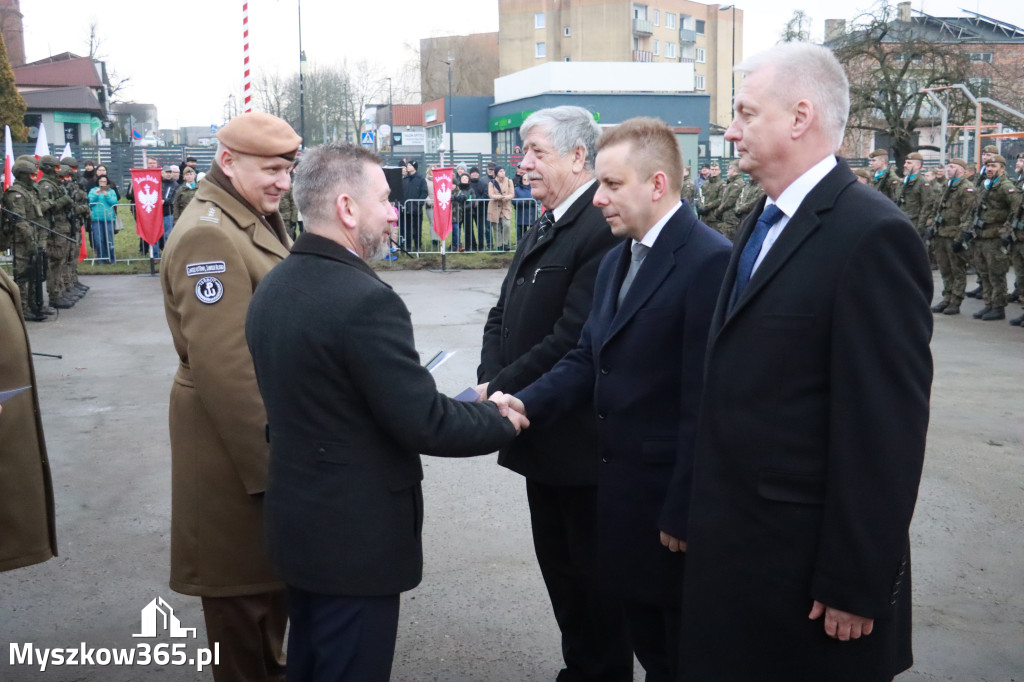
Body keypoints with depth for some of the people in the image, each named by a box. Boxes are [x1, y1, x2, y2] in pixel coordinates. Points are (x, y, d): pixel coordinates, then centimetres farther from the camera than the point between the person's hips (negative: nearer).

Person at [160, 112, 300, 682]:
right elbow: (223, 365, -25)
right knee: (244, 577, 7)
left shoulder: (262, 218, 10)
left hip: (274, 428, 10)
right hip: (237, 441, -10)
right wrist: (267, 459, -22)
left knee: (277, 563, 23)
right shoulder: (207, 234, -21)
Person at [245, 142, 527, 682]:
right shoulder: (365, 299, -25)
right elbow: (424, 425, -23)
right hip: (355, 534, -8)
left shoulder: (272, 287, 3)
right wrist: (502, 420, -6)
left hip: (295, 518, 9)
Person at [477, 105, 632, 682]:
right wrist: (491, 382, -4)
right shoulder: (542, 228, 11)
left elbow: (573, 338, -26)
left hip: (583, 440, -9)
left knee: (596, 575, 8)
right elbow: (504, 316, 12)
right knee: (559, 566, 21)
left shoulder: (602, 228, -20)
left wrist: (501, 389, -18)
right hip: (543, 439, 9)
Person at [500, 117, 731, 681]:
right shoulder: (615, 261, 12)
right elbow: (587, 359, 10)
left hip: (671, 498, -8)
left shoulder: (709, 261, -19)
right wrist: (527, 402, -8)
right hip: (620, 491, 8)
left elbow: (703, 400, -21)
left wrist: (682, 513, -18)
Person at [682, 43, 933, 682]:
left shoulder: (872, 234, -18)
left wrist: (856, 585, -17)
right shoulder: (763, 222, 10)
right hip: (736, 542, 8)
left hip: (807, 557, -8)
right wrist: (705, 516, 12)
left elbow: (887, 429, -19)